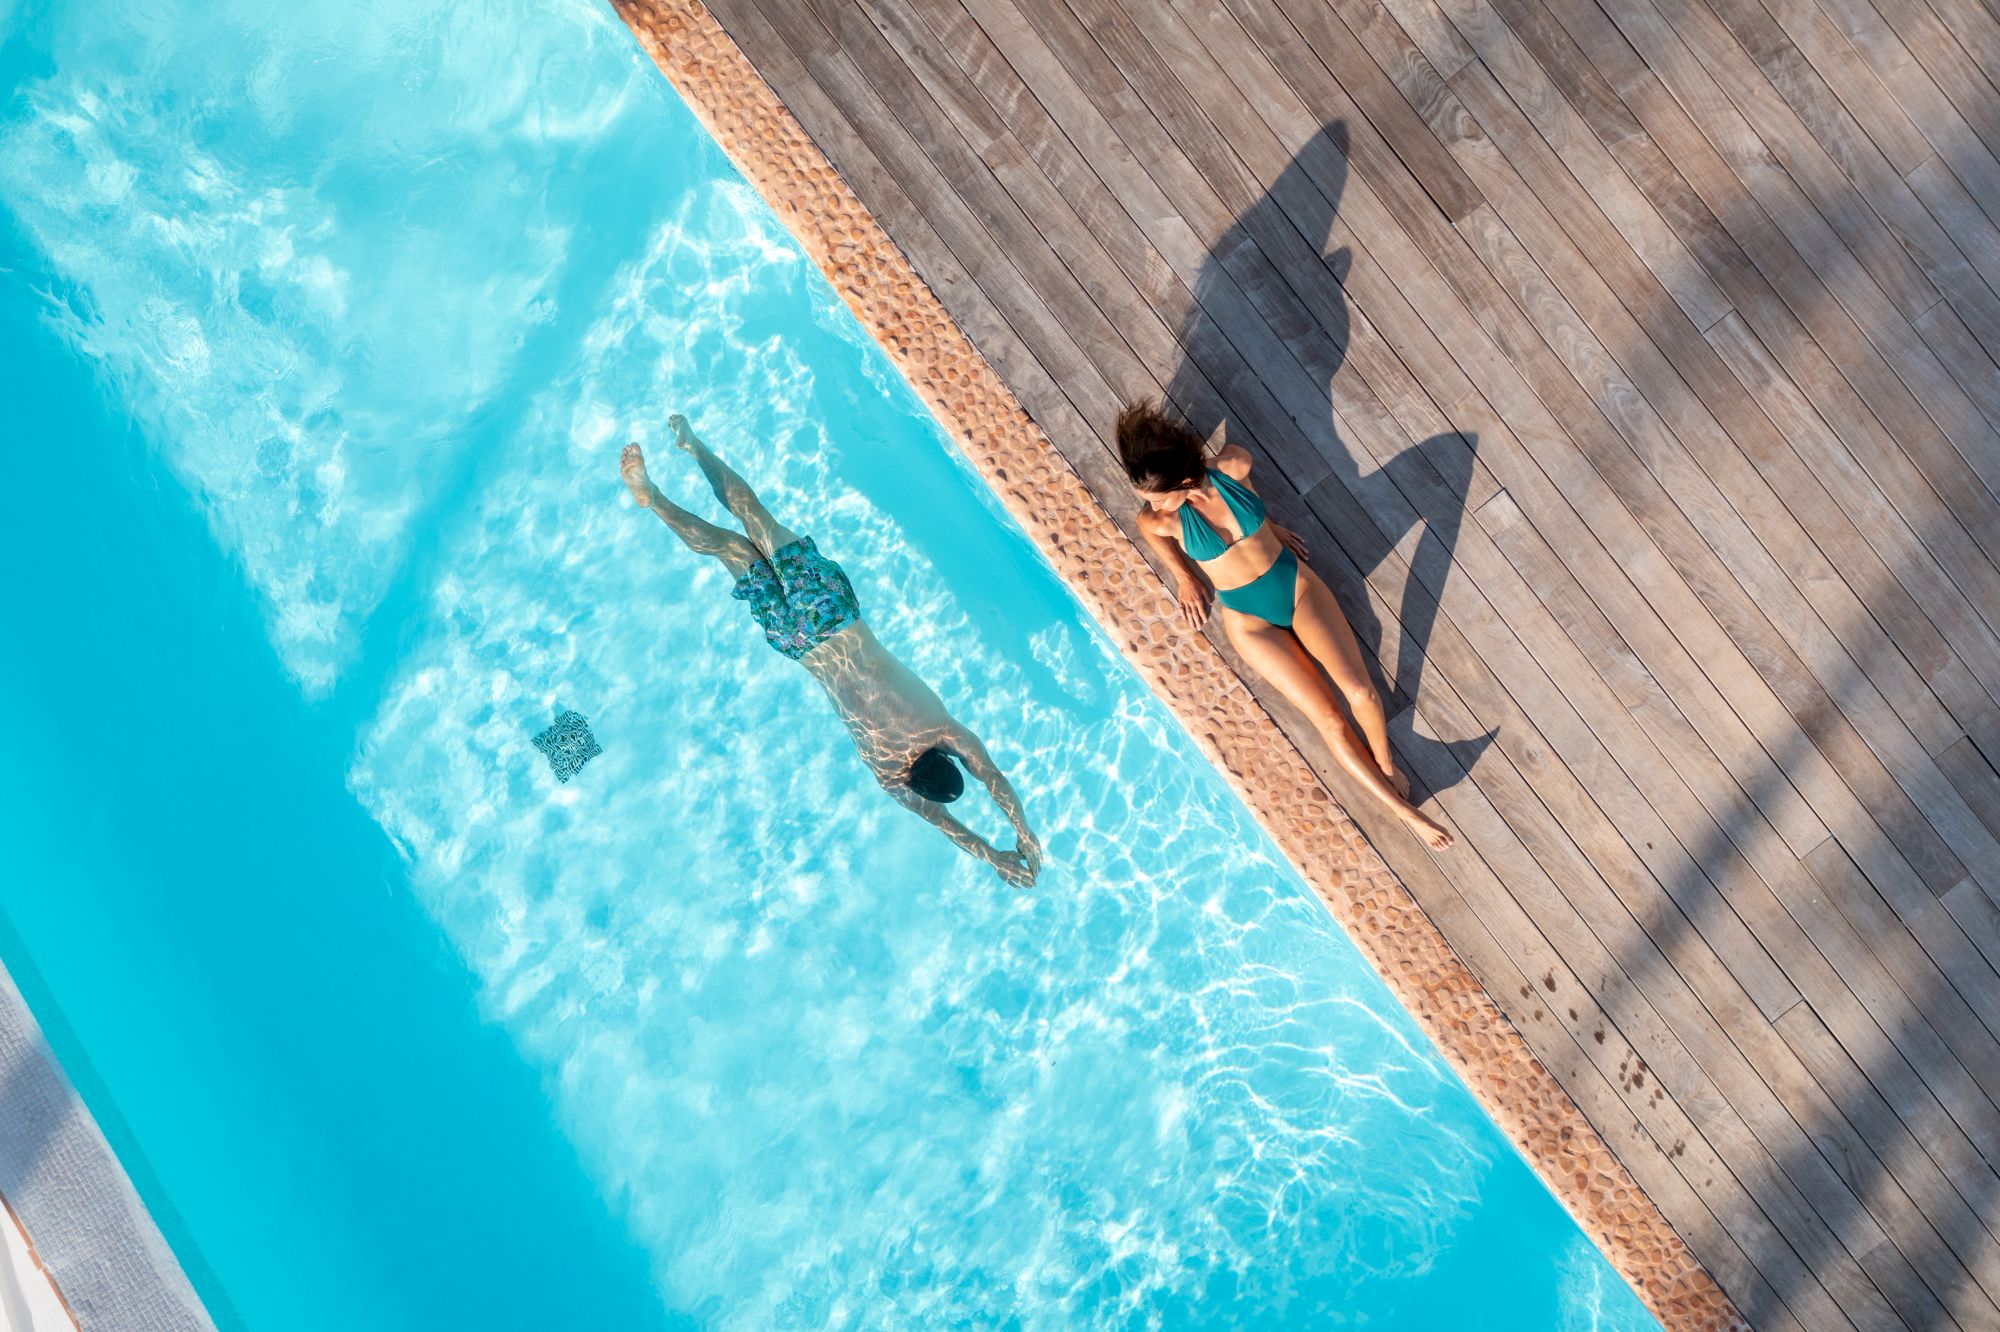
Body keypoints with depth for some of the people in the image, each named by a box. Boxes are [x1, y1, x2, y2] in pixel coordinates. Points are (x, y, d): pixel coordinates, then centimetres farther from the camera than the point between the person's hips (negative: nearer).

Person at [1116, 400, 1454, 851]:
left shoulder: (1234, 464, -20)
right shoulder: (1163, 519, -22)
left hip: (1297, 585, 2)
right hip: (1250, 620, -2)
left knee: (1361, 691, -12)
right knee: (1331, 721, -7)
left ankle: (1386, 762, 20)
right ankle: (1402, 808, 9)